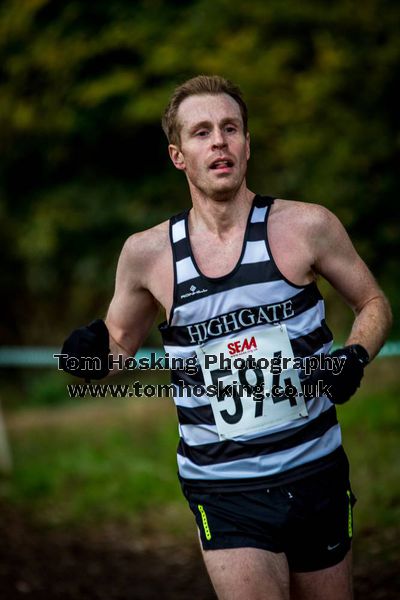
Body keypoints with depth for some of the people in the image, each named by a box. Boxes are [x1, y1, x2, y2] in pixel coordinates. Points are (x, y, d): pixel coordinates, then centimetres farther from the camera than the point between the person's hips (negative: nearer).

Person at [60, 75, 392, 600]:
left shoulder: (306, 226, -4)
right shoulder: (147, 253, -1)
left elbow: (373, 303, 9)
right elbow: (120, 341, 14)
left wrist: (355, 356, -10)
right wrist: (96, 351, -8)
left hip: (317, 476, 1)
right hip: (224, 491, -1)